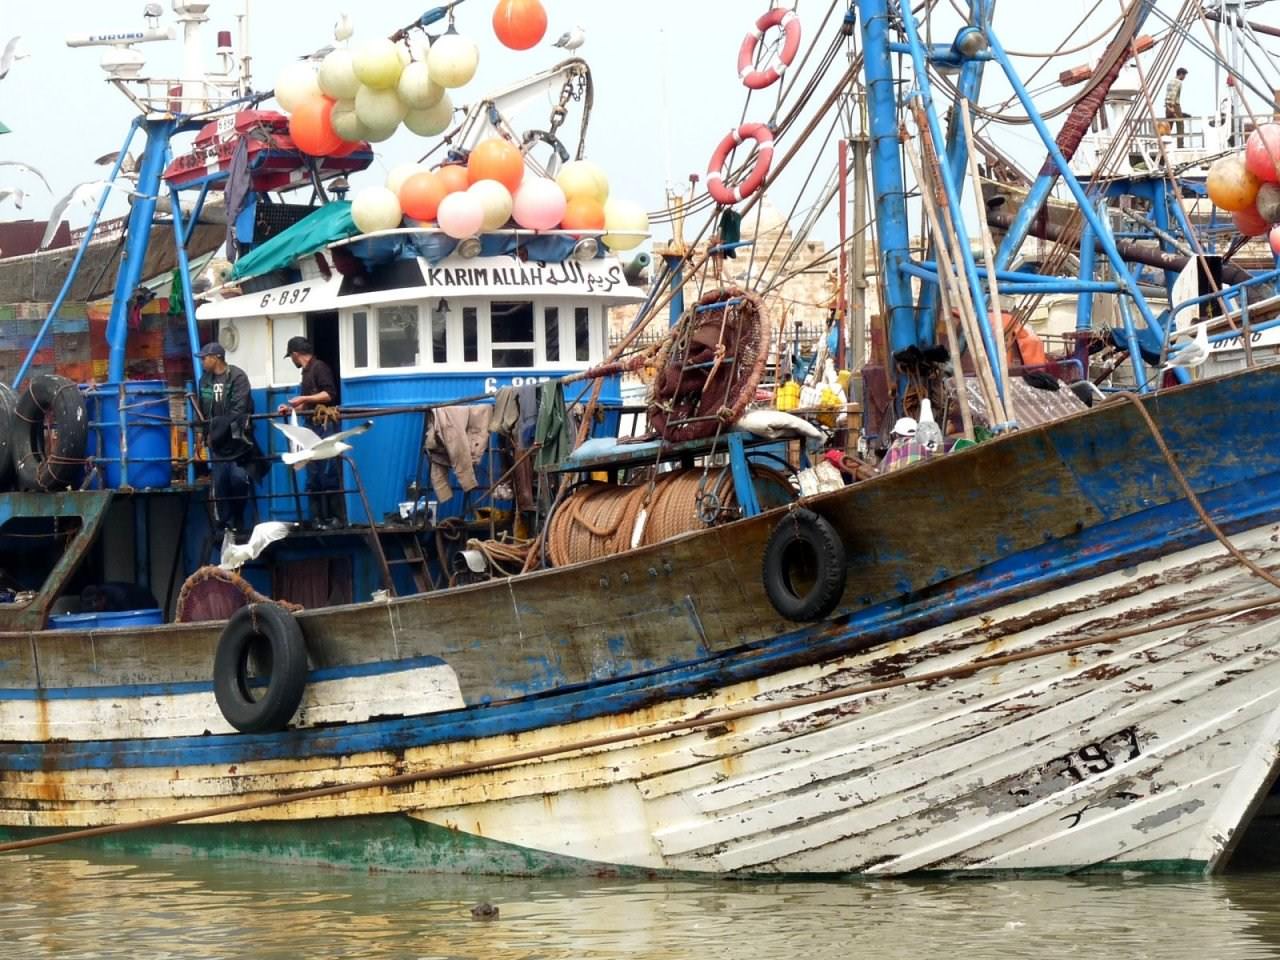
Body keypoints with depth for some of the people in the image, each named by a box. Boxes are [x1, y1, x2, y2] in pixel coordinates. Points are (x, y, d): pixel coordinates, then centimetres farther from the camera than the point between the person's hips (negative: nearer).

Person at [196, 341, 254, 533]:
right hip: (216, 440, 5)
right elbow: (203, 411, 15)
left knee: (238, 479, -11)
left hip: (235, 437, -5)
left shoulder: (237, 377, -6)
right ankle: (222, 523, 5)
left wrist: (222, 428, -14)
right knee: (220, 481, 1)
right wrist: (207, 434, 6)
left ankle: (237, 522, 6)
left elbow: (239, 409, -13)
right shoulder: (205, 380, 12)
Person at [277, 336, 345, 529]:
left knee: (328, 474, -10)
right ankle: (319, 517, 7)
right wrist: (290, 409, 19)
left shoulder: (319, 367, -6)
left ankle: (337, 517, -9)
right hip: (313, 427, 9)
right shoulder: (307, 372, 21)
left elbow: (330, 394, -15)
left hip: (325, 426, -9)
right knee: (313, 476, 6)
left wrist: (304, 398, -14)